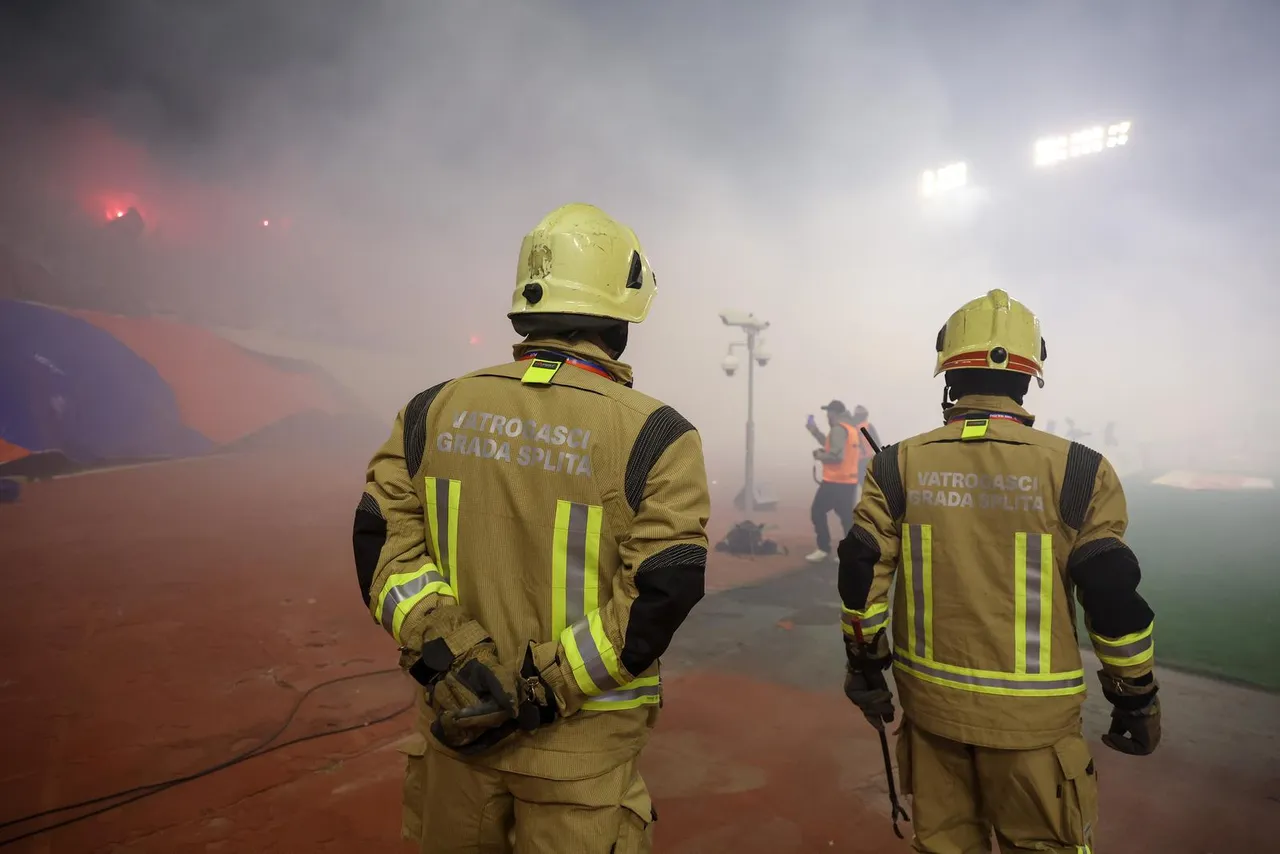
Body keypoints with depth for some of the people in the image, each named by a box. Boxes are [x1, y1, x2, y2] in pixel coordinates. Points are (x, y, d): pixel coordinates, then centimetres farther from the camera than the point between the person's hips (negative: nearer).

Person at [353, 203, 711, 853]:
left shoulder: (435, 411, -3)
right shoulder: (654, 437, -15)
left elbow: (381, 535, -7)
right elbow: (663, 592, -19)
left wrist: (443, 650, -12)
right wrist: (544, 688, -15)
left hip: (458, 720, 4)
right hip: (580, 744, -3)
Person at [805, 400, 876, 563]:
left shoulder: (838, 429, -16)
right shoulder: (850, 427, 14)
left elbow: (836, 455, -25)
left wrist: (819, 455, -9)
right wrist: (815, 431, 19)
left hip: (835, 482, -9)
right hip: (849, 481, 9)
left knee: (817, 512, 3)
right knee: (846, 516, 10)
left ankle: (824, 549, 2)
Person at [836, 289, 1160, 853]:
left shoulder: (898, 467, -6)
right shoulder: (1077, 472, -11)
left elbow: (862, 576, -3)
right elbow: (1113, 597, -8)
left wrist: (866, 666, 11)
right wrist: (1137, 697, 7)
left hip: (930, 702, 2)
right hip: (1031, 715, -1)